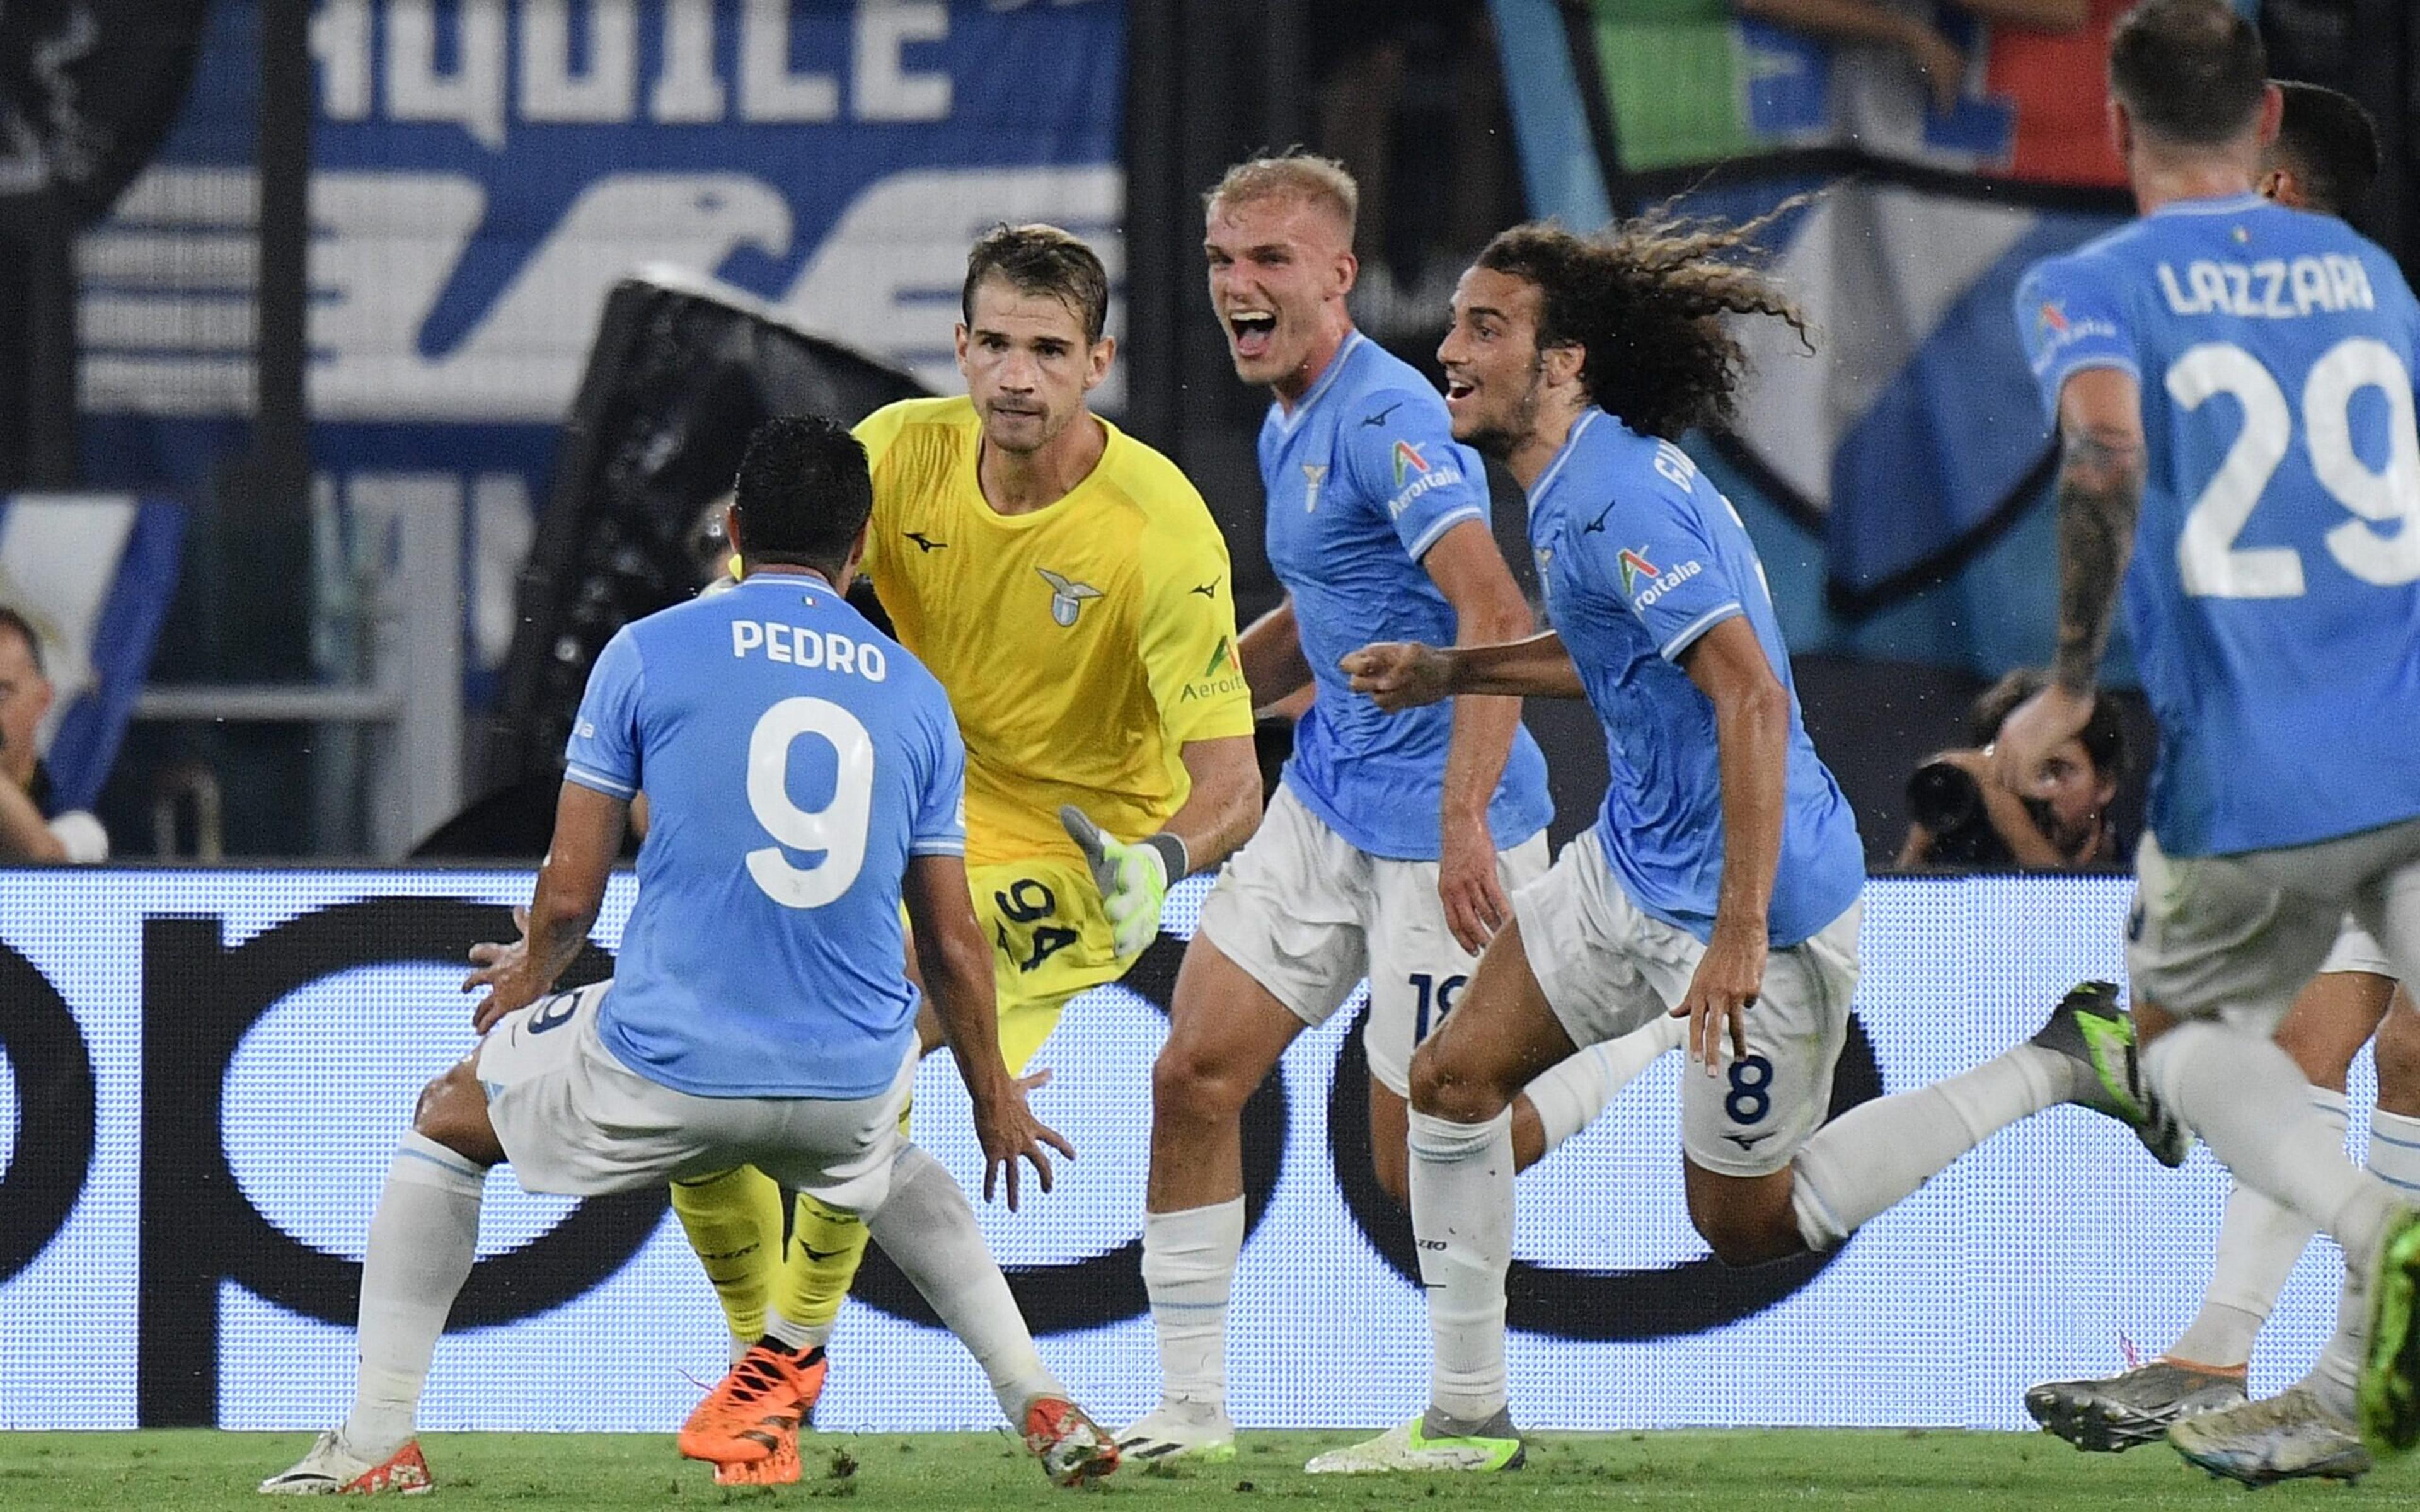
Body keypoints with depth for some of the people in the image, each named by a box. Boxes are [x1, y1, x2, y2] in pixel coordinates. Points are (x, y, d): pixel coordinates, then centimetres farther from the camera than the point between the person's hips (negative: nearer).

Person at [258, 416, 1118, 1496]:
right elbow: (953, 945, 12)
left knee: (449, 1118, 25)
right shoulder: (916, 695, 9)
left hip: (665, 1076, -3)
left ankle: (376, 1442, 18)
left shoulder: (648, 652, 0)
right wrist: (997, 1101, 28)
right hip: (852, 1075, 3)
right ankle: (1040, 1405, 27)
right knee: (886, 1161, 41)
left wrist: (530, 975, 22)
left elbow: (570, 891, -1)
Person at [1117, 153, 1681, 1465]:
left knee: (1420, 1163, -2)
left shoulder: (1386, 418, -19)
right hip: (1327, 803, 9)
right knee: (1194, 1075, -1)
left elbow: (1494, 613, -29)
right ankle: (1190, 1406, 6)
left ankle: (1670, 1023, 17)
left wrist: (1467, 819, -36)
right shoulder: (1287, 430, 12)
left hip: (1434, 827, -9)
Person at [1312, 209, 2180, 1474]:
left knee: (1745, 1221, 3)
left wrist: (1741, 932, -32)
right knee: (1452, 1079, 8)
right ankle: (1465, 1418, 17)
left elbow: (1750, 697, -31)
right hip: (1634, 866, 10)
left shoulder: (1613, 499, -25)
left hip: (1758, 896, -10)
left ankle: (2056, 1069, 11)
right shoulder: (1583, 482, 7)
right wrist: (1449, 673, 15)